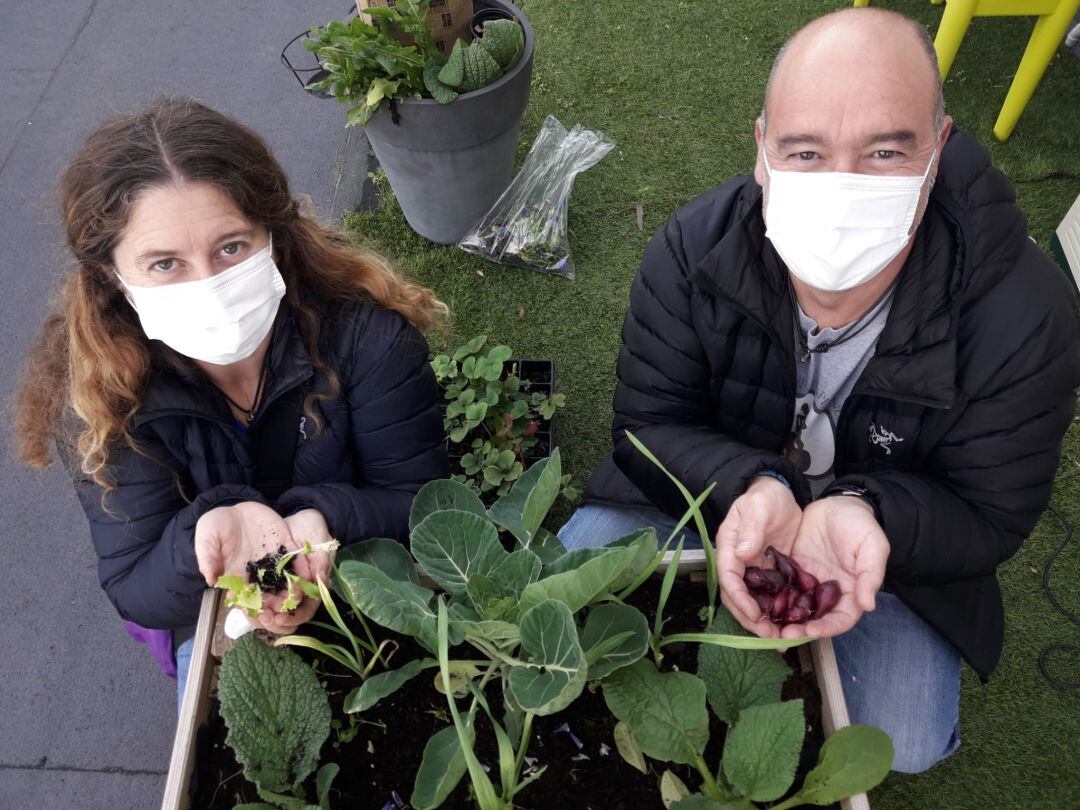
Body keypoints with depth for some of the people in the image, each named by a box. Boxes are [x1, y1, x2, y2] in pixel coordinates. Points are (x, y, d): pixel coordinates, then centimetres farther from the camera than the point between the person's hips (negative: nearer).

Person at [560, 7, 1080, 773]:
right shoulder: (694, 249, -27)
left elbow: (990, 515, -18)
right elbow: (649, 423, -19)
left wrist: (866, 515, -42)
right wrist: (745, 489, -42)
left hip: (899, 532, 0)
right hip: (714, 487, 1)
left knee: (907, 745, -7)